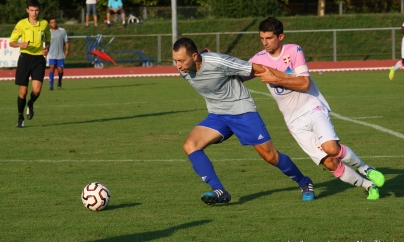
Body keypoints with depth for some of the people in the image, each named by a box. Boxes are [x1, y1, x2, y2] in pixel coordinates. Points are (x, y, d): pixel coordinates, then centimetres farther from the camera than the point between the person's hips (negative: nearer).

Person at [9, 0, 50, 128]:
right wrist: (20, 44, -22)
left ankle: (30, 105, 21)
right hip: (25, 58, -1)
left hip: (39, 59, 1)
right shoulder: (21, 24, -3)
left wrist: (46, 48, -2)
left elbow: (47, 40, 20)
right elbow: (11, 42, -1)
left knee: (36, 90, -13)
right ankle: (20, 118, 17)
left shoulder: (44, 24, 4)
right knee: (23, 90, 0)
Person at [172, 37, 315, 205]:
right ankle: (219, 192, -18)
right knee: (190, 146, -17)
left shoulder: (217, 62, -28)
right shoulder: (184, 71, -9)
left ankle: (304, 183, 23)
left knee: (270, 156, -2)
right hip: (217, 116, 6)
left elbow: (254, 68, -18)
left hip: (242, 111, -6)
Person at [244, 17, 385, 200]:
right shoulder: (259, 59, 2)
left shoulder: (293, 51, -8)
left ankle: (365, 169, -1)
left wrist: (275, 79, -22)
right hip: (295, 121, 3)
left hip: (313, 108, -3)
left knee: (332, 149, -29)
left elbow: (305, 83, -16)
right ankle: (369, 185, 9)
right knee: (329, 163, -9)